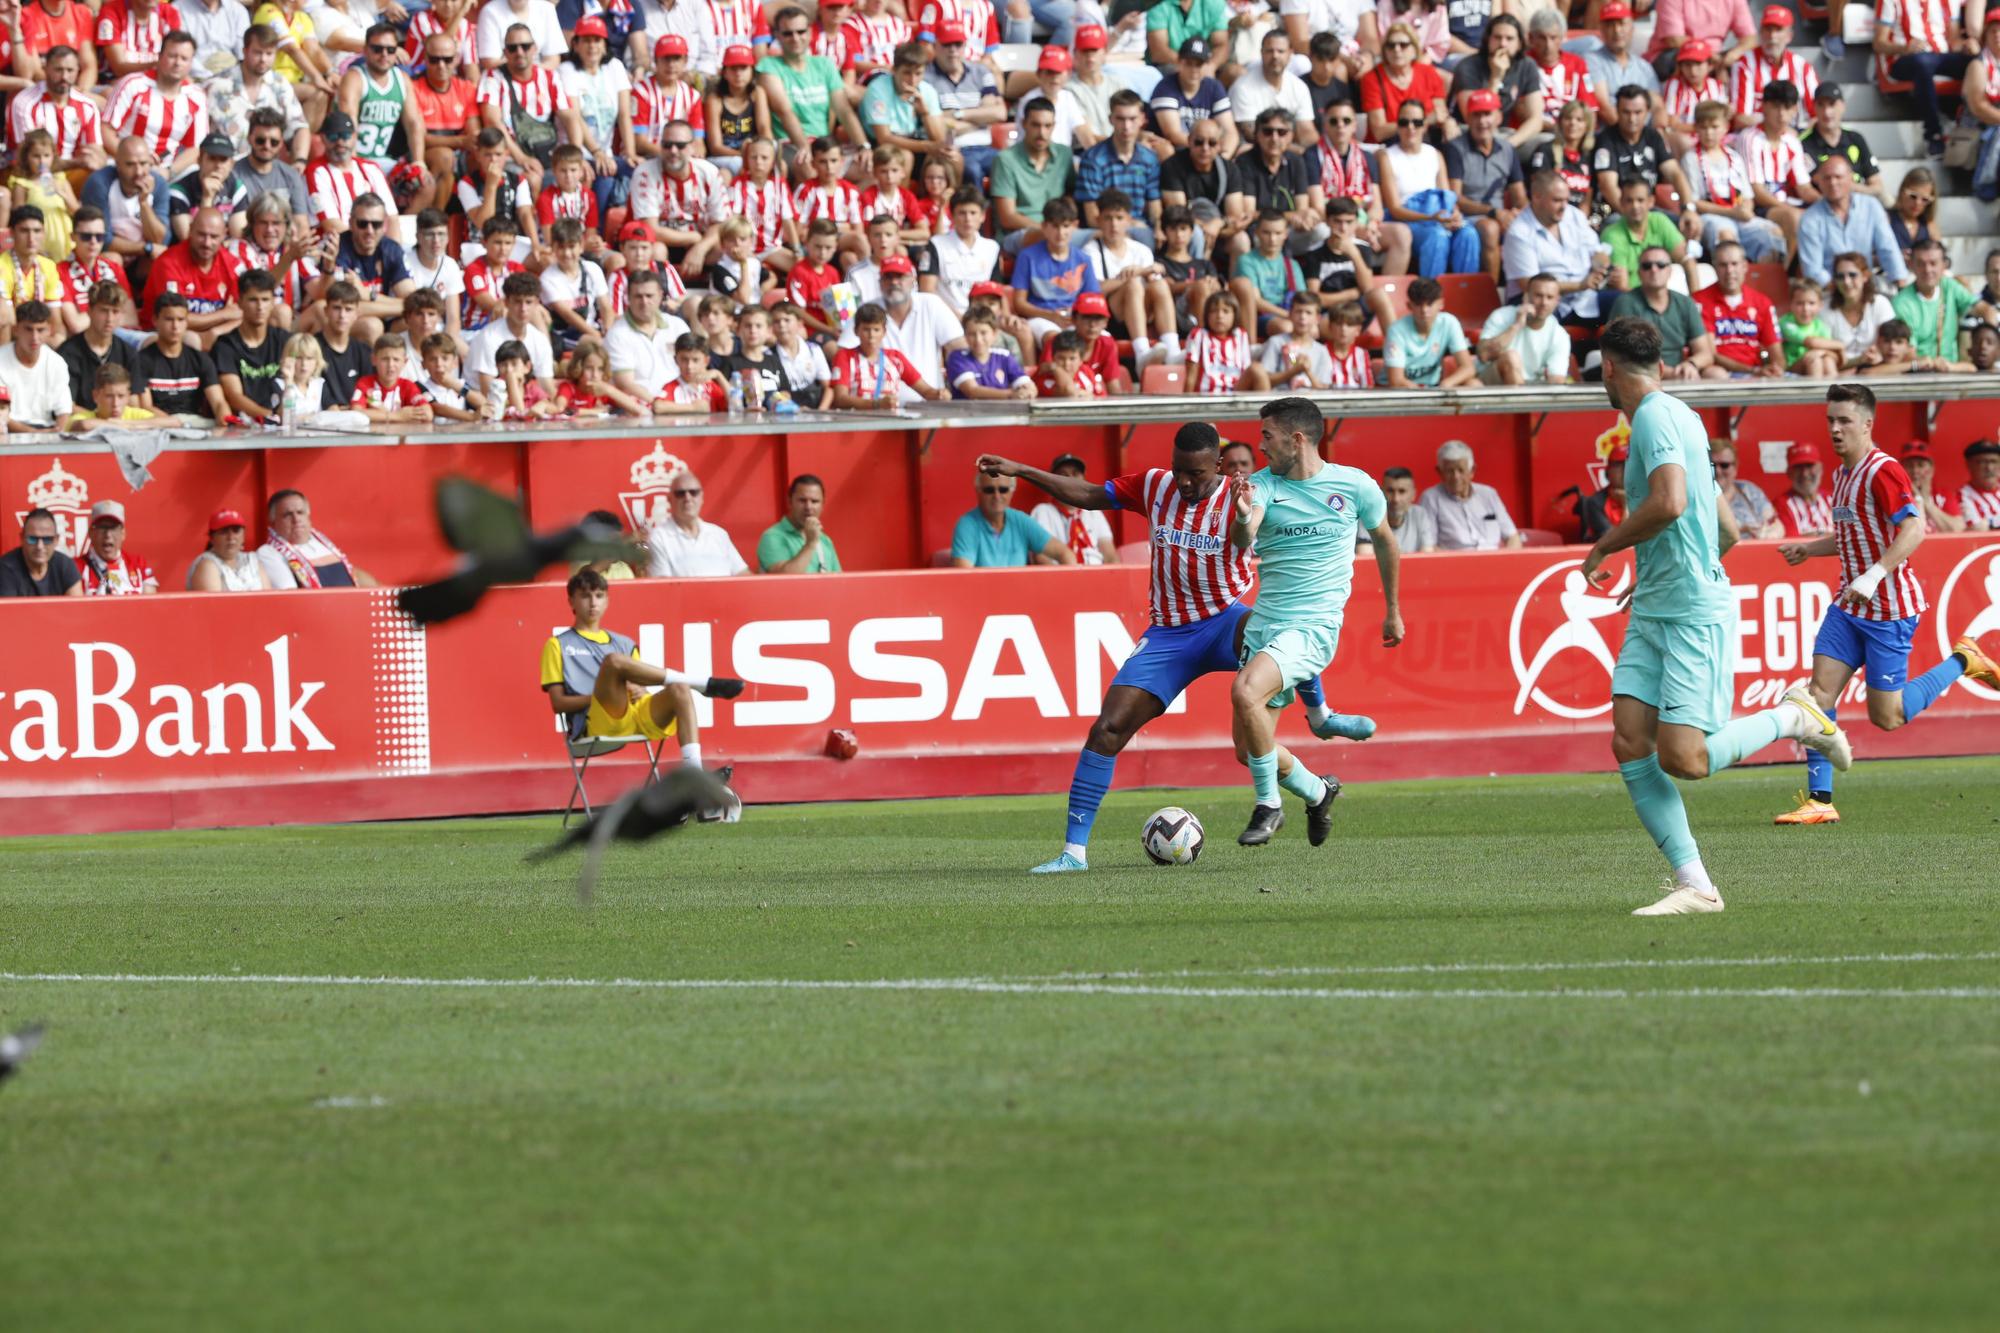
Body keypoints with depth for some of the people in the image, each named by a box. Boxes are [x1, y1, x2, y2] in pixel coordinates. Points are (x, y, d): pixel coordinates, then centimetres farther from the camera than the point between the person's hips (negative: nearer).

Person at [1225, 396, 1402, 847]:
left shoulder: (1355, 486, -4)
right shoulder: (1262, 485, -1)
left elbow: (1384, 541, 14)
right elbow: (1241, 540, -20)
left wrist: (1393, 612, 21)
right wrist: (1243, 520, -45)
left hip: (1314, 626, -5)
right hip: (1262, 624, 5)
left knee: (1245, 691, -29)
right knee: (1248, 749, 4)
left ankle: (1269, 804, -13)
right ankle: (1317, 793, 31)